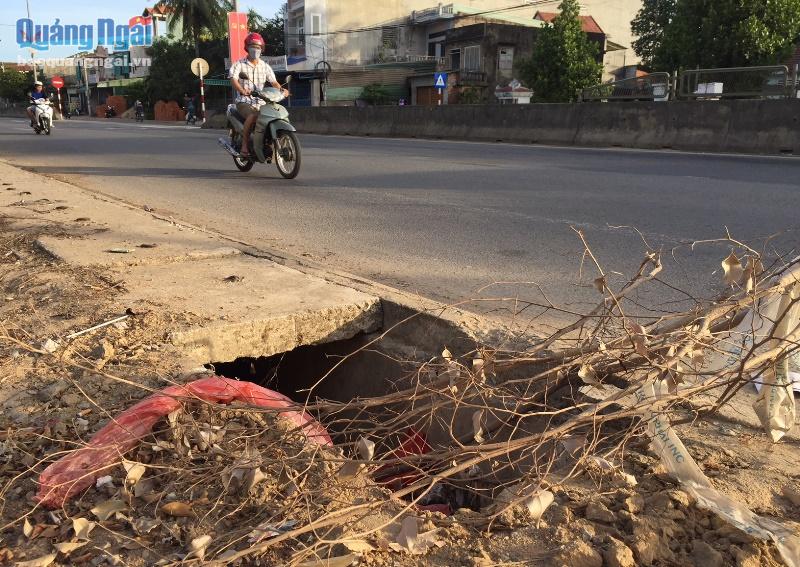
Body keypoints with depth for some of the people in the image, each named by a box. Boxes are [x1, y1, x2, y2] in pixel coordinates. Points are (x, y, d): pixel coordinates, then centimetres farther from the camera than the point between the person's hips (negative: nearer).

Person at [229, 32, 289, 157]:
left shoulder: (265, 66, 14)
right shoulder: (239, 64, 2)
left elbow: (273, 82, 6)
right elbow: (233, 79, -14)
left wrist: (282, 90, -17)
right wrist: (242, 90, -35)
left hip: (260, 102, 4)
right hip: (244, 101, -4)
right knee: (252, 116, -35)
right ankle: (244, 146, -27)